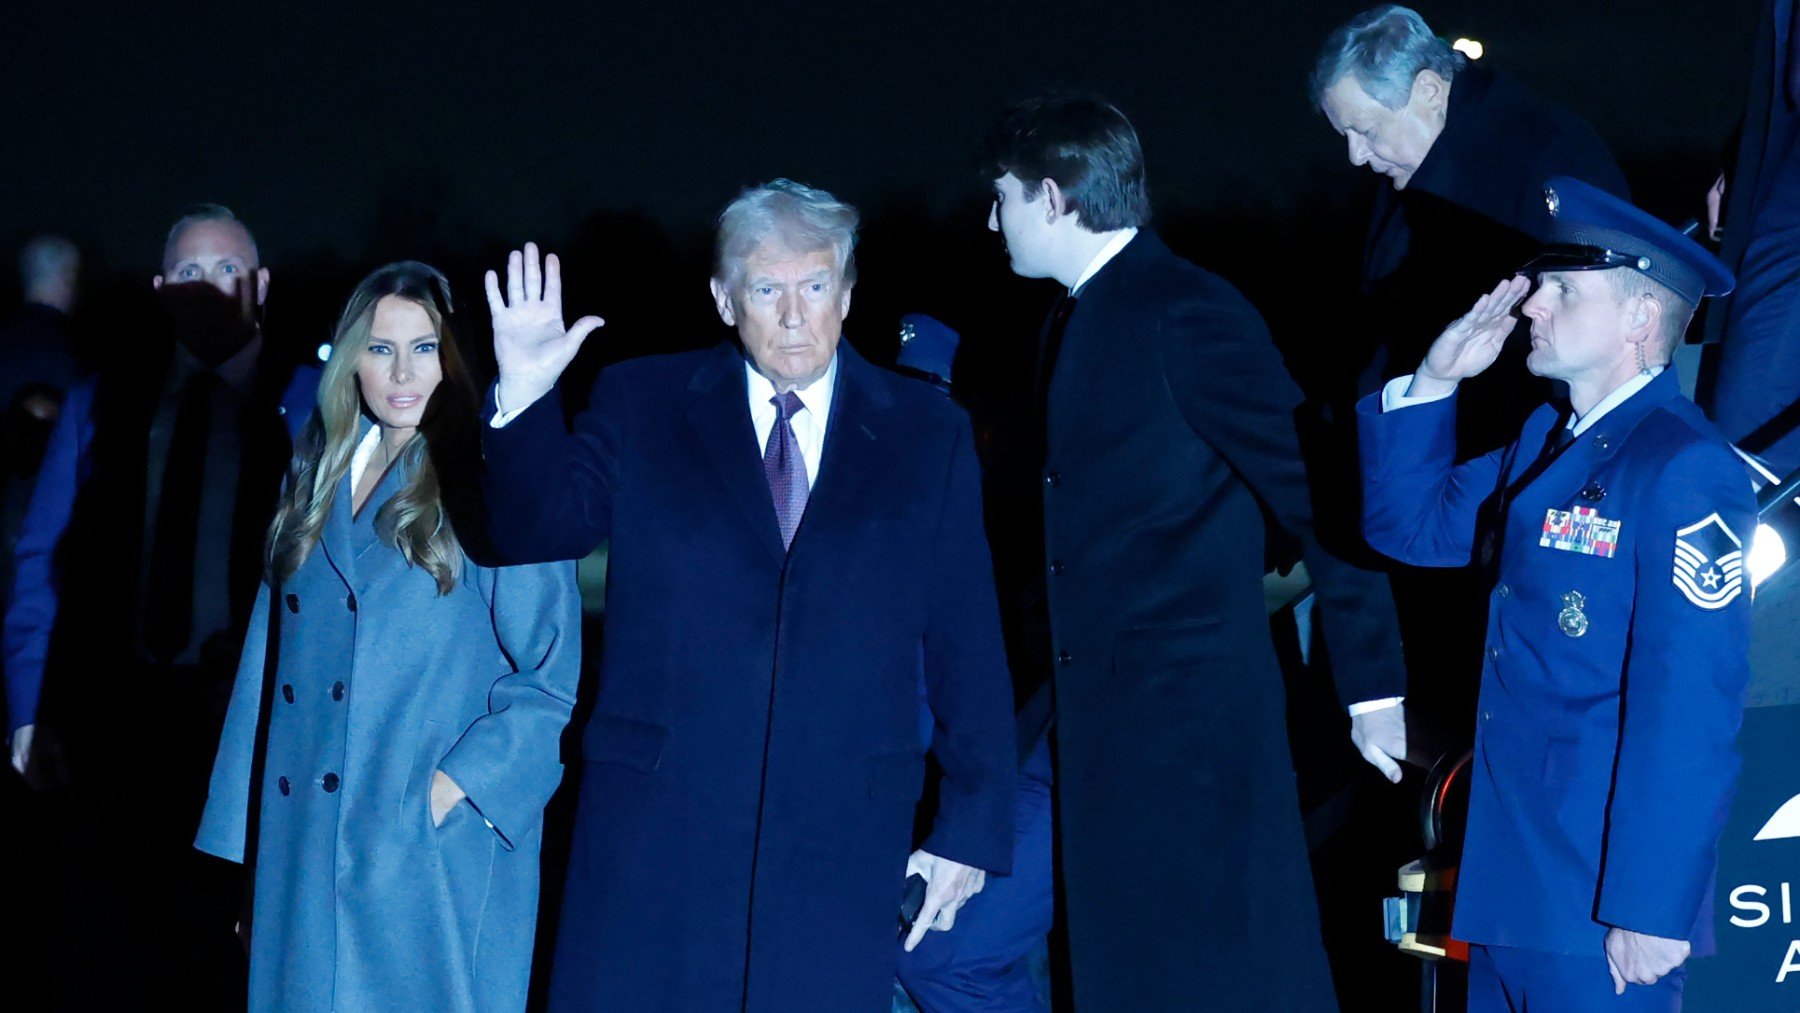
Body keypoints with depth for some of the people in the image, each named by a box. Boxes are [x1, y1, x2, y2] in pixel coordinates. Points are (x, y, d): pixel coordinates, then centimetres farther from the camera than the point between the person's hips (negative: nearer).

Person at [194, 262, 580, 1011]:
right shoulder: (317, 479, 13)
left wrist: (453, 786, -16)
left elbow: (551, 673, -8)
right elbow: (272, 656, 13)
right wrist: (244, 838, 11)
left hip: (439, 853, -5)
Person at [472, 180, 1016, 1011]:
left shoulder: (927, 435, 6)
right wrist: (525, 395, -16)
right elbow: (533, 529, 0)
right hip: (657, 824, 0)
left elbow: (968, 644, 6)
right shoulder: (641, 405, 8)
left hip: (842, 839, 0)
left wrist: (972, 826, 4)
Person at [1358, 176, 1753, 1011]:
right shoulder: (1545, 440, 12)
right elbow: (1409, 524, 20)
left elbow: (1688, 711, -20)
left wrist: (1651, 910, -22)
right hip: (1509, 881, 8)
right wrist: (1434, 381, 7)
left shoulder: (1685, 471, -16)